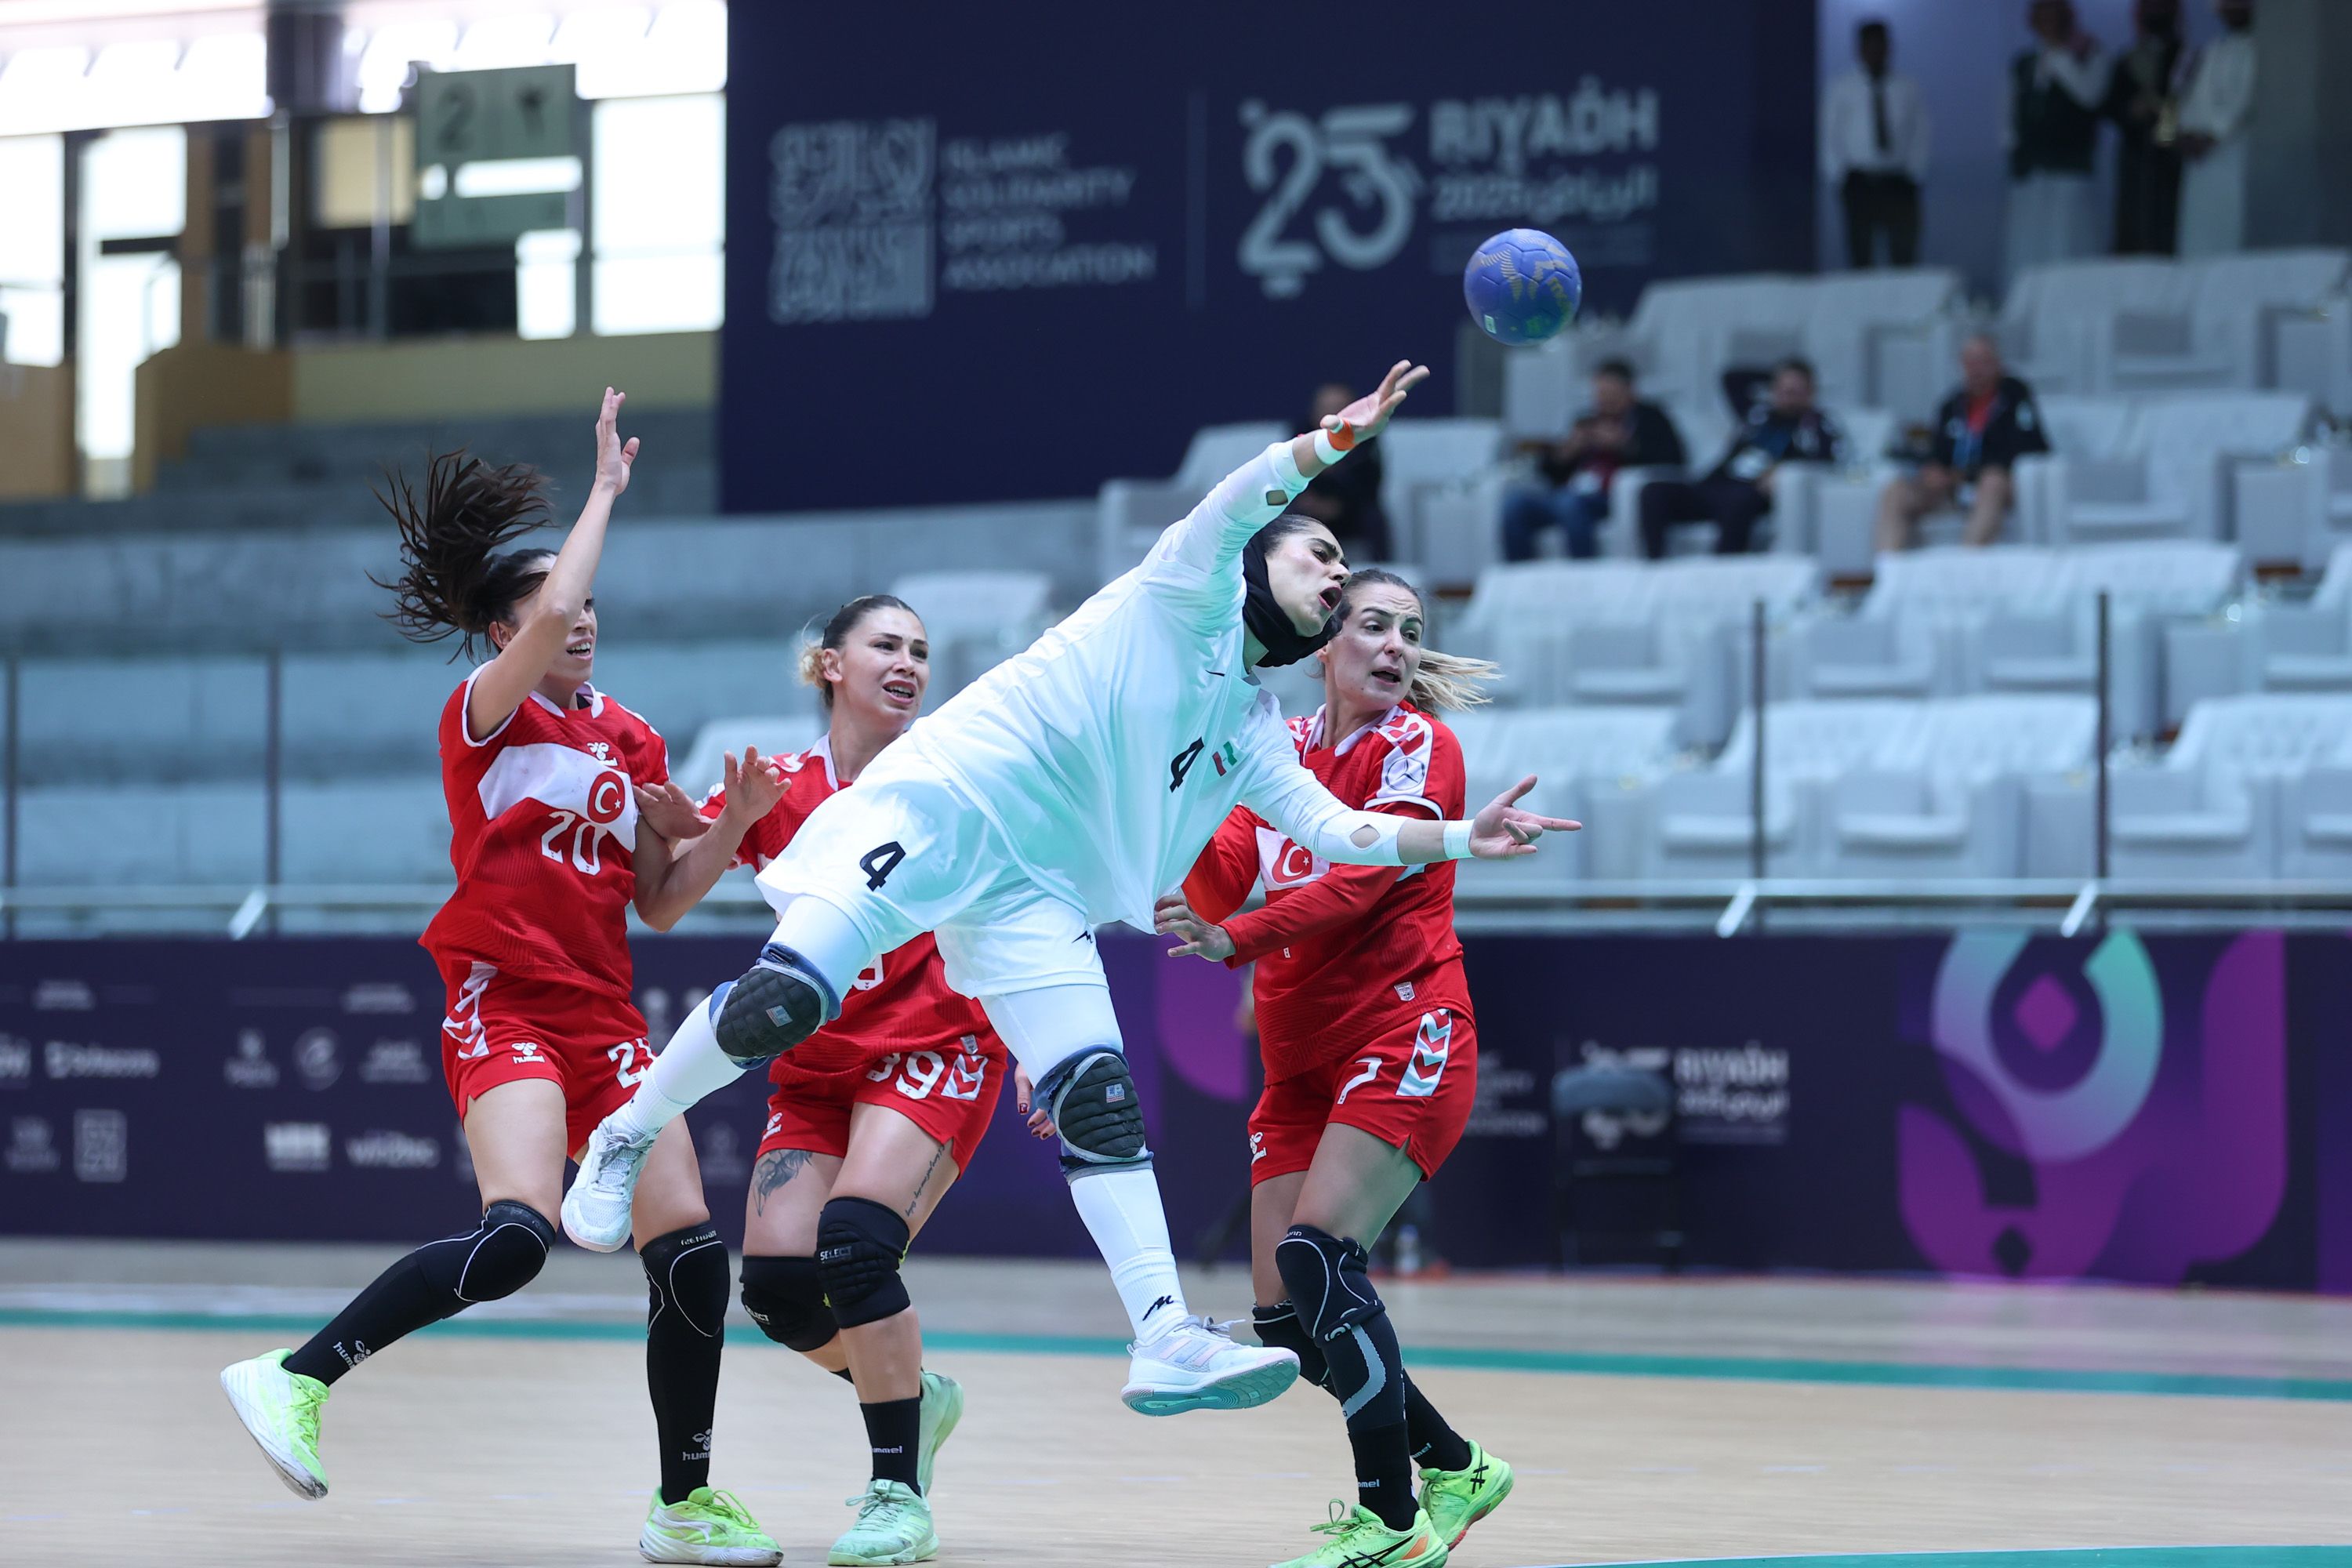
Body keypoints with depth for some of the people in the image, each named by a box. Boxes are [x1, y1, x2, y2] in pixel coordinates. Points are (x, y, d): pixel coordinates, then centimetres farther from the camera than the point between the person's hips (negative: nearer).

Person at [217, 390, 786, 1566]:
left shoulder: (630, 740, 16)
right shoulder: (482, 716, -2)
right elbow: (550, 614, -22)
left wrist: (734, 823, 4)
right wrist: (607, 487, -11)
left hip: (605, 1018, 7)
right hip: (504, 1012, -7)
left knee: (693, 1254, -2)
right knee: (517, 1236, -29)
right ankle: (295, 1380, -20)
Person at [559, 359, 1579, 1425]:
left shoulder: (1255, 733, 21)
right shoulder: (1189, 593, 3)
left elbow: (1331, 826, 11)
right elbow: (1238, 503, -16)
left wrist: (1458, 840, 1)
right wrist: (1333, 443, -32)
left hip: (1032, 899, 7)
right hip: (941, 807, -7)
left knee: (1101, 1107, -9)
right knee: (779, 1007, -19)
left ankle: (1165, 1343, -18)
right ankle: (626, 1140, 5)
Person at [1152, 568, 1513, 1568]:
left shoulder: (1416, 745, -5)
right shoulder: (1283, 749, 13)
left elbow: (1361, 875, -19)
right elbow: (1218, 890, 5)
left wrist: (1238, 939, -30)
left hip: (1404, 1038, -7)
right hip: (1302, 1060, 7)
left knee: (1319, 1254, -24)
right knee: (1285, 1323, 2)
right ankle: (1454, 1469, 21)